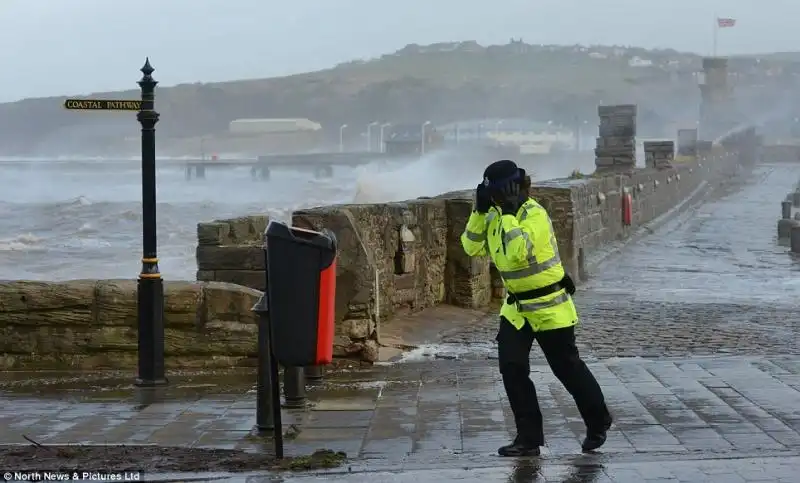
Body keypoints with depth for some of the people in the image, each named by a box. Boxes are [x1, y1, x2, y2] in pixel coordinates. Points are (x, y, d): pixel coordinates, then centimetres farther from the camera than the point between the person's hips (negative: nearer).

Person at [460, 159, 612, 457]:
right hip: (516, 307, 7)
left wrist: (509, 214, -34)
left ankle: (598, 424, 28)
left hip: (549, 306, -7)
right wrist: (479, 212, -10)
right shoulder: (494, 216, 3)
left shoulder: (534, 214, -23)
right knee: (512, 368, -4)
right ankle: (529, 438, 3)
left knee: (568, 369, 6)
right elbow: (472, 248, 0)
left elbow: (519, 252, -36)